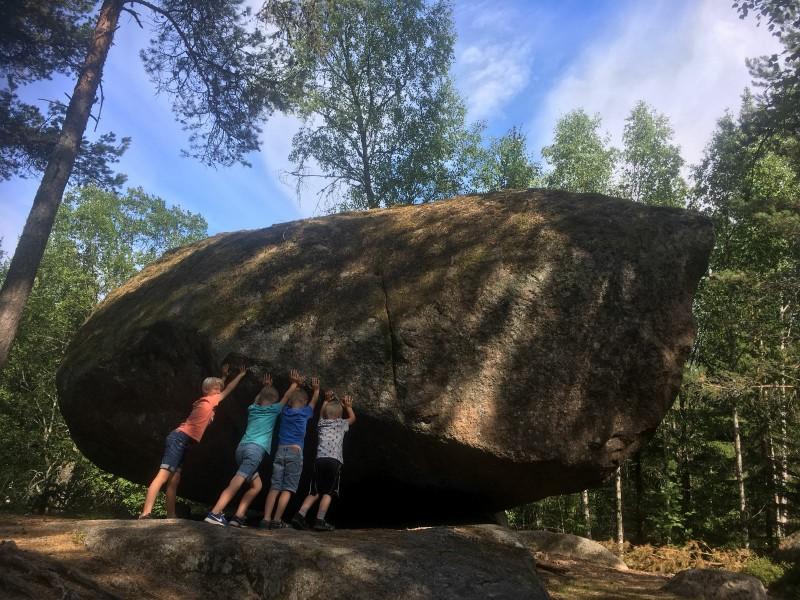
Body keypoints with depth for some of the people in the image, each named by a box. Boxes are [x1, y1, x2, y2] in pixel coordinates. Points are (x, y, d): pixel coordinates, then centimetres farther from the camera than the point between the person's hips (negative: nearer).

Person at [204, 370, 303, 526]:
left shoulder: (253, 408, 22)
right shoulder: (273, 410, 10)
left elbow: (258, 399, 47)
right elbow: (286, 397, 26)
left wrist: (266, 387, 61)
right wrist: (295, 383, 41)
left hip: (242, 448, 7)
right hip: (255, 449, -7)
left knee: (256, 485, 14)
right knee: (236, 483, -17)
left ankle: (238, 516, 3)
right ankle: (214, 513, -29)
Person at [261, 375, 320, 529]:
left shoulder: (285, 411, 12)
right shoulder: (304, 413, 2)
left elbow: (289, 399, 32)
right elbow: (314, 402, 21)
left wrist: (296, 387, 43)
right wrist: (316, 389, 35)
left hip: (280, 451, 4)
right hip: (295, 452, -4)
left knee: (274, 487, 3)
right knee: (287, 489, -2)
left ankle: (266, 519, -3)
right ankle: (277, 520, -7)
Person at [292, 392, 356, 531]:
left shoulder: (322, 423, 20)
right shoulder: (341, 423, 13)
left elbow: (322, 413, 45)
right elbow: (352, 418, 35)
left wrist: (326, 401, 55)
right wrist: (348, 406, 48)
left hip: (319, 460, 4)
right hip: (334, 461, -4)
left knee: (314, 492, 11)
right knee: (328, 493, 2)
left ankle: (300, 516, -2)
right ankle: (320, 521, -7)